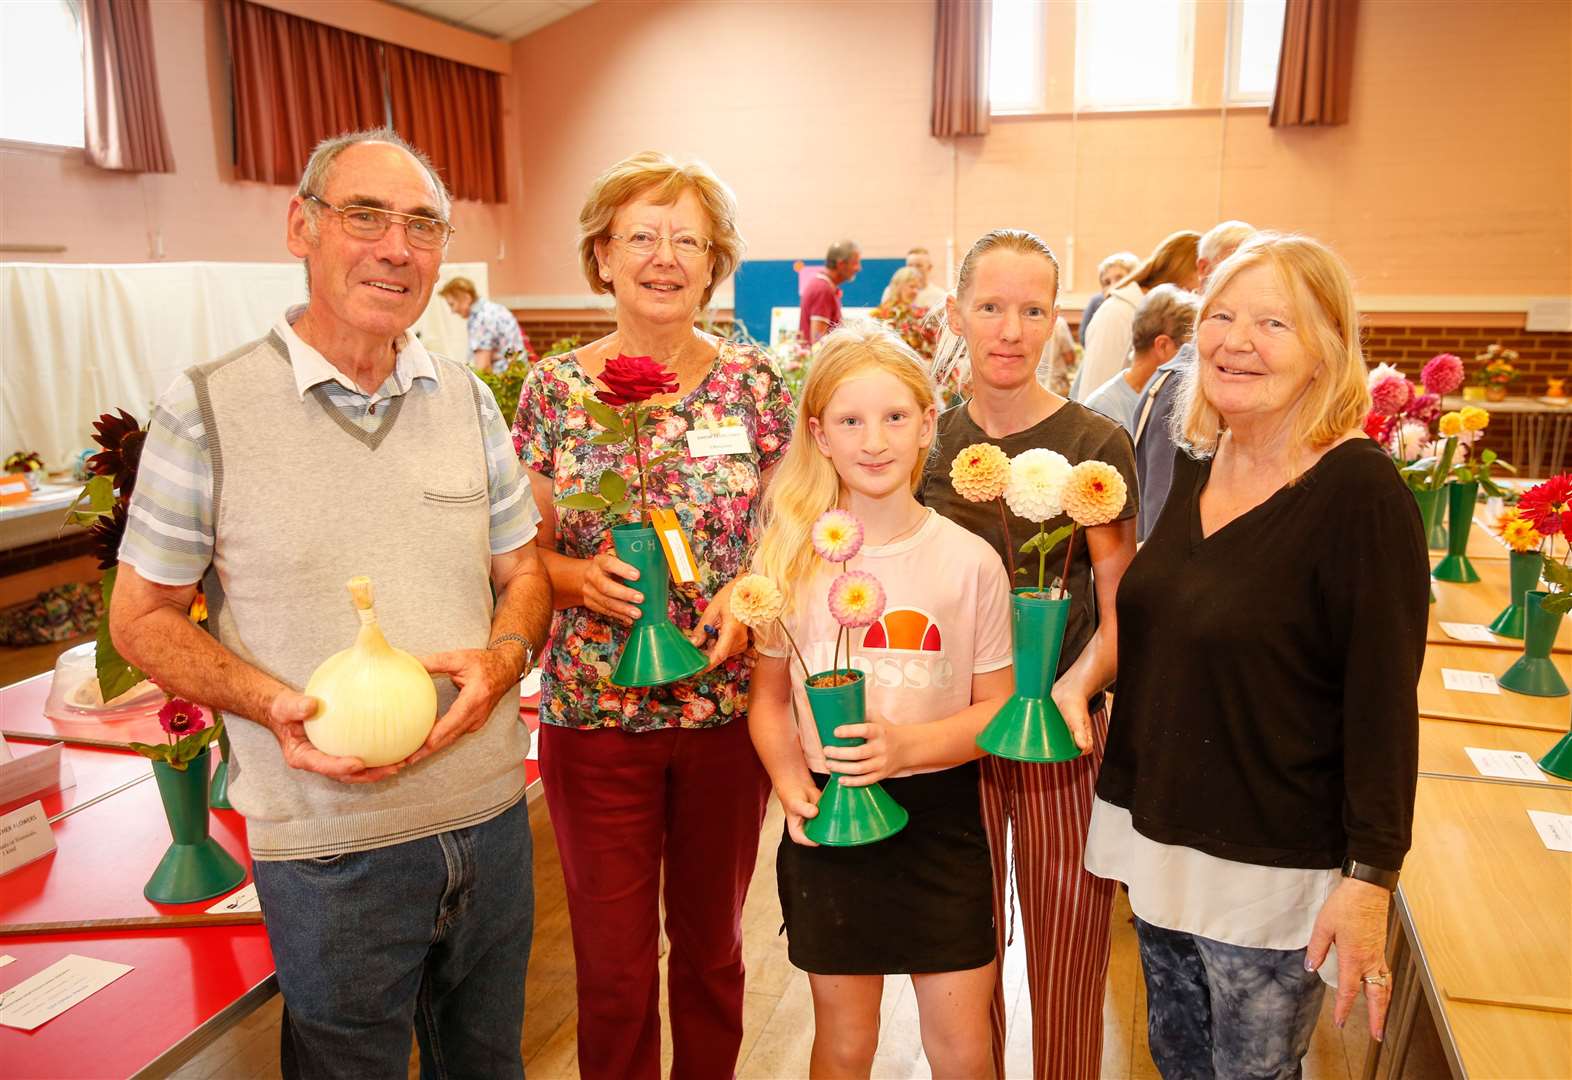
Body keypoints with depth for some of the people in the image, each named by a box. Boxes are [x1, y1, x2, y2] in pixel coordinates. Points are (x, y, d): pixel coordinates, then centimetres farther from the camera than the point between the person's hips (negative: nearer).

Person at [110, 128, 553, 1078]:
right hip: (329, 845, -3)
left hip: (491, 815, 4)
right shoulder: (207, 409, -8)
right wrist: (270, 703, -19)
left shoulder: (468, 399, 4)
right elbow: (143, 615, -2)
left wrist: (499, 658, -12)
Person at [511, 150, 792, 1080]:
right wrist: (580, 575, -17)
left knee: (711, 943, 18)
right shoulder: (555, 388, -2)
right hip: (593, 712, 0)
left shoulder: (755, 383, -2)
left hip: (728, 704, 1)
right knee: (613, 964, 9)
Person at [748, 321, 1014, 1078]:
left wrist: (910, 744, -19)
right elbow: (769, 697, 4)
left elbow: (996, 707, -2)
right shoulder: (793, 555, -3)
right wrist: (790, 781, -14)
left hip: (940, 817, 0)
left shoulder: (969, 561, -7)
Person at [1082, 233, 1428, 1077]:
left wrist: (1372, 875, -17)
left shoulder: (1359, 490, -17)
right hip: (1159, 839, 6)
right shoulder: (1195, 467, 3)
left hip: (1272, 873, -6)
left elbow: (1384, 700, -17)